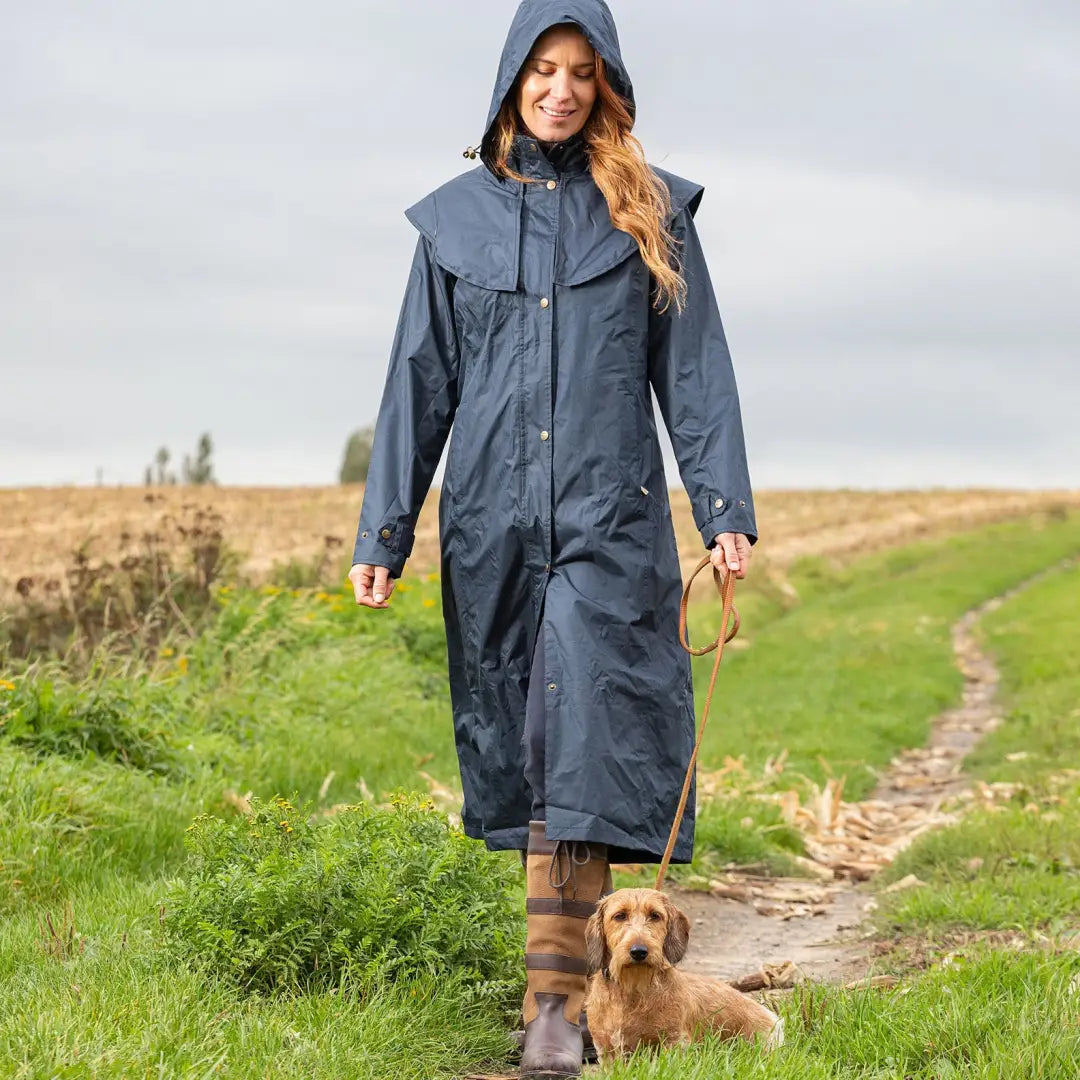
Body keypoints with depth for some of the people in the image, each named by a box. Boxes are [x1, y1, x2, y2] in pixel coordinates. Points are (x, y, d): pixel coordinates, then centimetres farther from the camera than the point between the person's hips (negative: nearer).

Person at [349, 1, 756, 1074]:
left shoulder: (649, 212, 7)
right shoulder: (457, 217, 10)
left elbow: (693, 370, 5)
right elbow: (419, 380, 10)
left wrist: (725, 510, -4)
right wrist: (383, 530, 5)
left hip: (609, 513, -2)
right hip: (491, 513, 3)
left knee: (582, 728, -13)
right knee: (514, 733, 7)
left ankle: (556, 993, -16)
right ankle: (564, 964, 19)